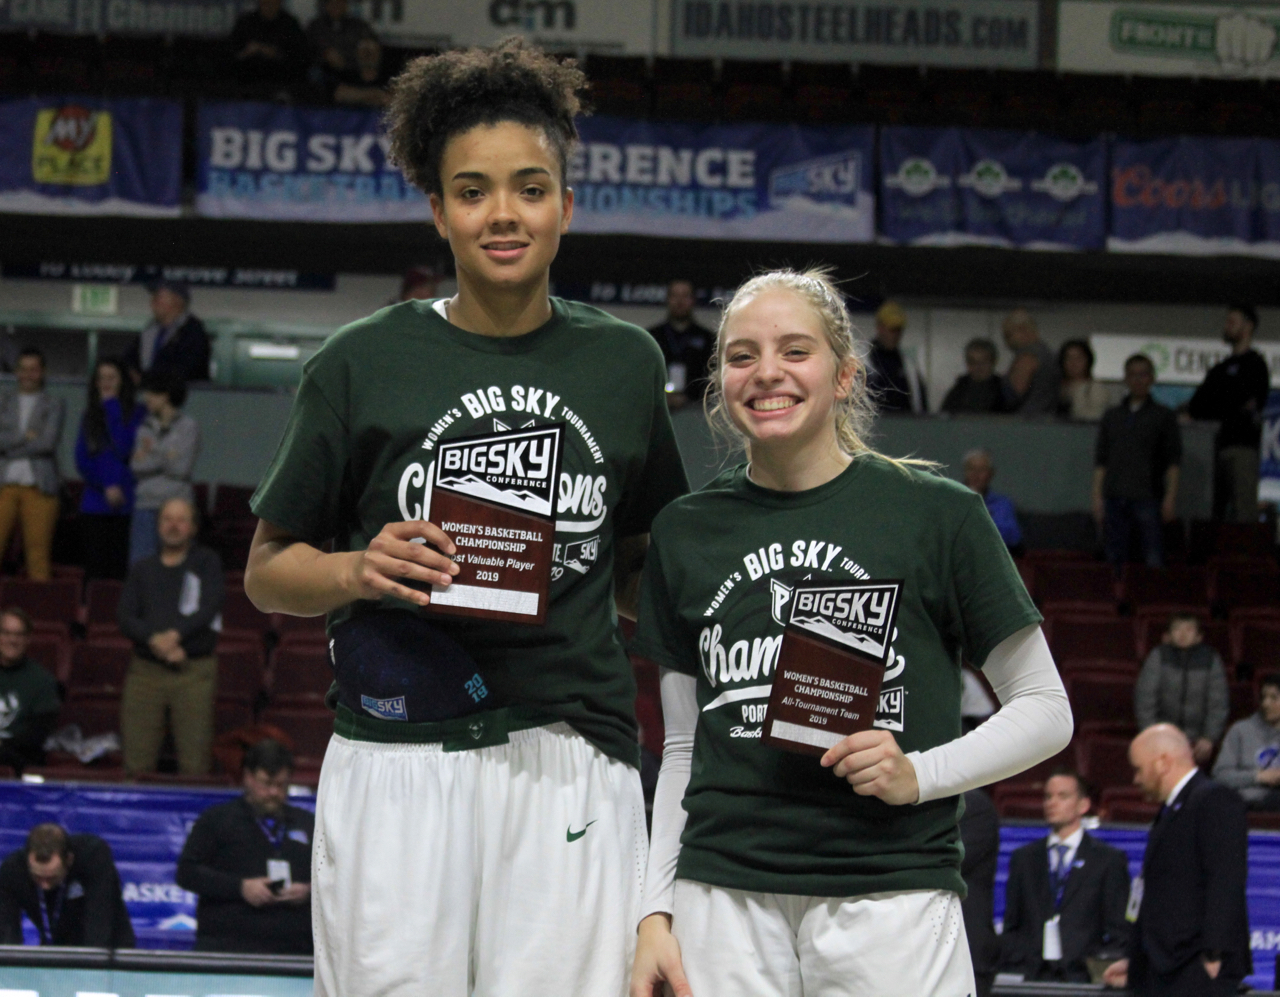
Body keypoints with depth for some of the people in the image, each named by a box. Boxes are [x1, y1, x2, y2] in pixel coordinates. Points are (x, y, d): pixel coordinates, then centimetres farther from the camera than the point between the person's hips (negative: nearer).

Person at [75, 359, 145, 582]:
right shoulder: (91, 415, 13)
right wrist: (106, 485, -5)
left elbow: (124, 449, -12)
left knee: (120, 571, -9)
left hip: (125, 505, -3)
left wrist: (112, 407, -6)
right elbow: (82, 460, 10)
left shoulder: (136, 413, 1)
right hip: (95, 506, 3)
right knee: (95, 572, -1)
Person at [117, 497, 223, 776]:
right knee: (136, 762, -5)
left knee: (194, 764, -10)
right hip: (145, 669, 2)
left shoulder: (206, 562, 11)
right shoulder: (142, 570, 18)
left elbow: (210, 607, -4)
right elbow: (124, 616, 5)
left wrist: (175, 635, -16)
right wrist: (155, 640, -13)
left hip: (193, 672, -2)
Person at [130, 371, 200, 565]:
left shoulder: (188, 426, 1)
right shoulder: (145, 427, 13)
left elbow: (181, 469, -7)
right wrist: (166, 456, -10)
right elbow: (137, 468, 2)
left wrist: (154, 450, -5)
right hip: (146, 505, 4)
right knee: (139, 563, -2)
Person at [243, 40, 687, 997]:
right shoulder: (364, 364, 4)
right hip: (398, 764, -1)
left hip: (571, 765, 2)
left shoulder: (624, 362, 12)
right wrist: (358, 571, -10)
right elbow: (268, 571, 9)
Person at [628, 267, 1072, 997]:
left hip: (892, 892, -2)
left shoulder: (935, 514, 2)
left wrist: (921, 774, -9)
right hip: (725, 898, 3)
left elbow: (1046, 712, 6)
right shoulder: (688, 533, 13)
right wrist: (657, 910, 11)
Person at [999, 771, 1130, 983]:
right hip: (1029, 975, 2)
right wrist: (1007, 971, 3)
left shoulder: (1109, 860, 11)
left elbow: (1119, 932, 7)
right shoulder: (1023, 858, 21)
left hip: (1081, 974, -2)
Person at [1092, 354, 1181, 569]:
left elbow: (1173, 462, 4)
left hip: (1147, 497, -3)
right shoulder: (1112, 416, 17)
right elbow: (1100, 461, 16)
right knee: (1114, 558, -1)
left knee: (1153, 560, -10)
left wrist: (1170, 497, -6)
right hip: (1115, 498, 3)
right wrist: (1097, 496, 6)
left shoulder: (1163, 416, 8)